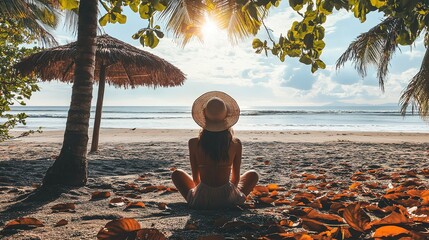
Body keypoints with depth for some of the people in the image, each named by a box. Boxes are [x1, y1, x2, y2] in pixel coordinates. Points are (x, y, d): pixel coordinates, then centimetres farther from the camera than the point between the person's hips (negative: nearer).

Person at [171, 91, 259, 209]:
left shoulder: (194, 143, -6)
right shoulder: (236, 143, -5)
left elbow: (195, 177, 4)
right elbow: (236, 177, 6)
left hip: (201, 200, 0)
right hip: (228, 200, 0)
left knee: (177, 174, 26)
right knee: (253, 174, 26)